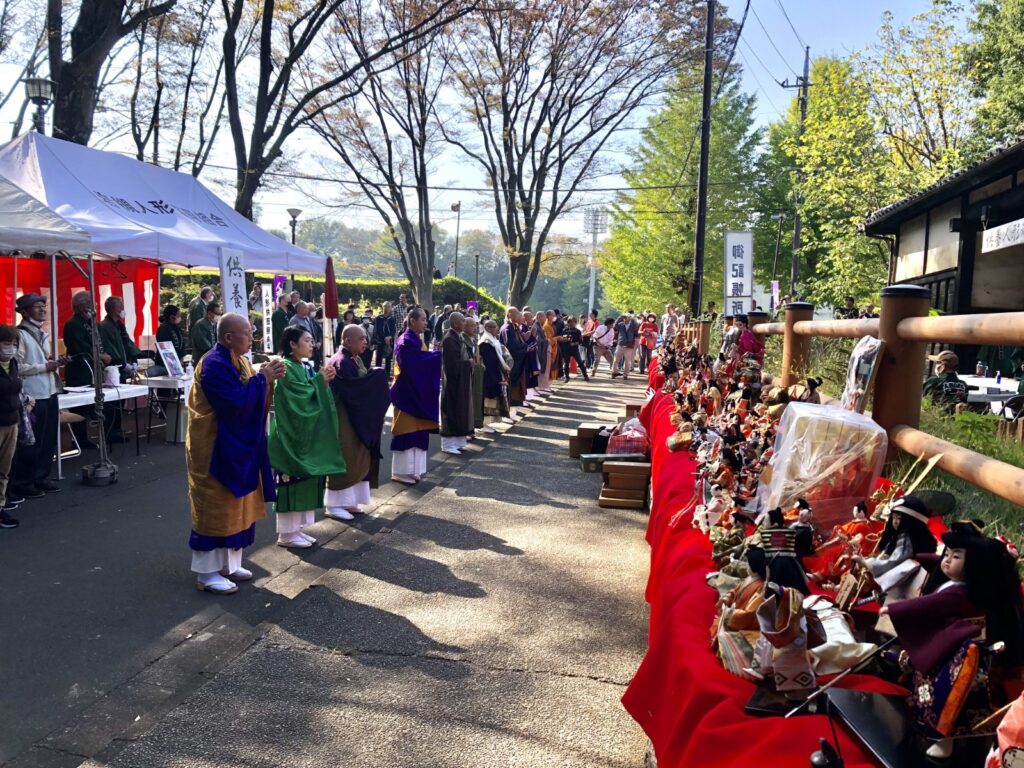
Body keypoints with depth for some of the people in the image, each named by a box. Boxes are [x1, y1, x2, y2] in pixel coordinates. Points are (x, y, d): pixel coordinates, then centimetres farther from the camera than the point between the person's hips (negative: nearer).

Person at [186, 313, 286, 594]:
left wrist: (267, 378, -5)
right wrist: (262, 378, -19)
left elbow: (251, 398, 11)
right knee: (215, 508, -1)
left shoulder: (238, 360, 8)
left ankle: (228, 564, 26)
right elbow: (236, 404, -27)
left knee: (235, 506, 15)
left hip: (238, 446, 10)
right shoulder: (214, 365, -20)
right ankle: (206, 572, 11)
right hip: (216, 449, -9)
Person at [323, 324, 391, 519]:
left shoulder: (354, 360, 11)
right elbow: (357, 386, -27)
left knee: (359, 460, 13)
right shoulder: (341, 362, -19)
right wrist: (377, 375, -17)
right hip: (343, 420, -10)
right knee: (344, 461, -2)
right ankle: (333, 504, 8)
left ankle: (347, 500, 23)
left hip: (355, 419, 10)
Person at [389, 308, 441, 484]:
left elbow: (423, 362, 11)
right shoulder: (406, 341, -15)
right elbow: (418, 361, -27)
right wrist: (440, 355, -21)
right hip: (407, 393, -9)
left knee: (418, 430, 11)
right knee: (408, 430, -3)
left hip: (419, 393, 9)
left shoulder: (418, 340, 13)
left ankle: (413, 469, 17)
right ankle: (402, 471, 5)